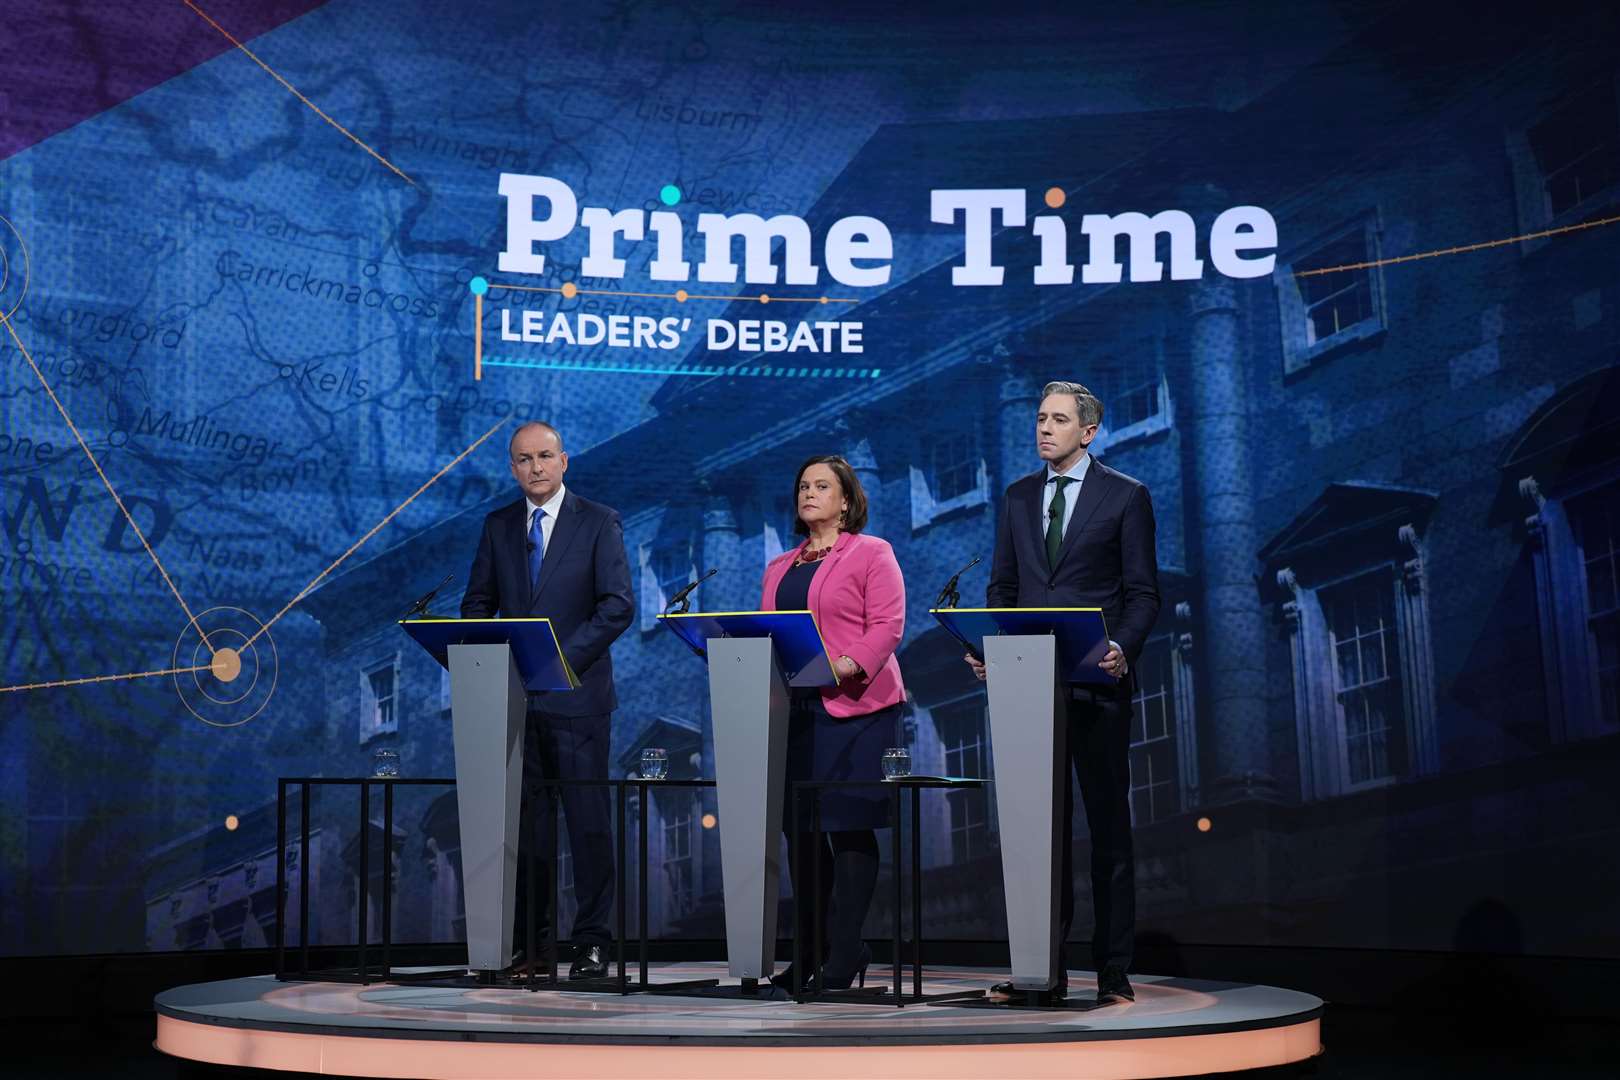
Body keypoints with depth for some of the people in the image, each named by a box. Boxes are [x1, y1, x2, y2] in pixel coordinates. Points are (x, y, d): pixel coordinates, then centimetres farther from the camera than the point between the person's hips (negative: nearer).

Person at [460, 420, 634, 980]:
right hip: (513, 696, 4)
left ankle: (592, 939, 5)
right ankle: (530, 936, 13)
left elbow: (618, 604, -7)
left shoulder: (600, 522, 1)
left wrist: (563, 656, -15)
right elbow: (477, 603, 15)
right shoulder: (498, 526, 13)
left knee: (588, 821, -2)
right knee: (523, 821, 6)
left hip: (576, 695, -4)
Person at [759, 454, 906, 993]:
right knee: (798, 826, 6)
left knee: (849, 825, -6)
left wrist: (847, 665, -22)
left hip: (854, 706, -6)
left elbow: (887, 625, -8)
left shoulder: (871, 553, 3)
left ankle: (845, 953, -1)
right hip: (793, 708, 6)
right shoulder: (779, 568, 22)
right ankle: (809, 950, 13)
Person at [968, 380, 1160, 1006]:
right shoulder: (1018, 497, 13)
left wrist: (1122, 649, -19)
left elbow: (1143, 593, -2)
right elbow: (1002, 586, 15)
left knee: (1108, 824, 3)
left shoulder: (1126, 497, 1)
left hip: (1097, 681, -4)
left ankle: (1114, 972, 9)